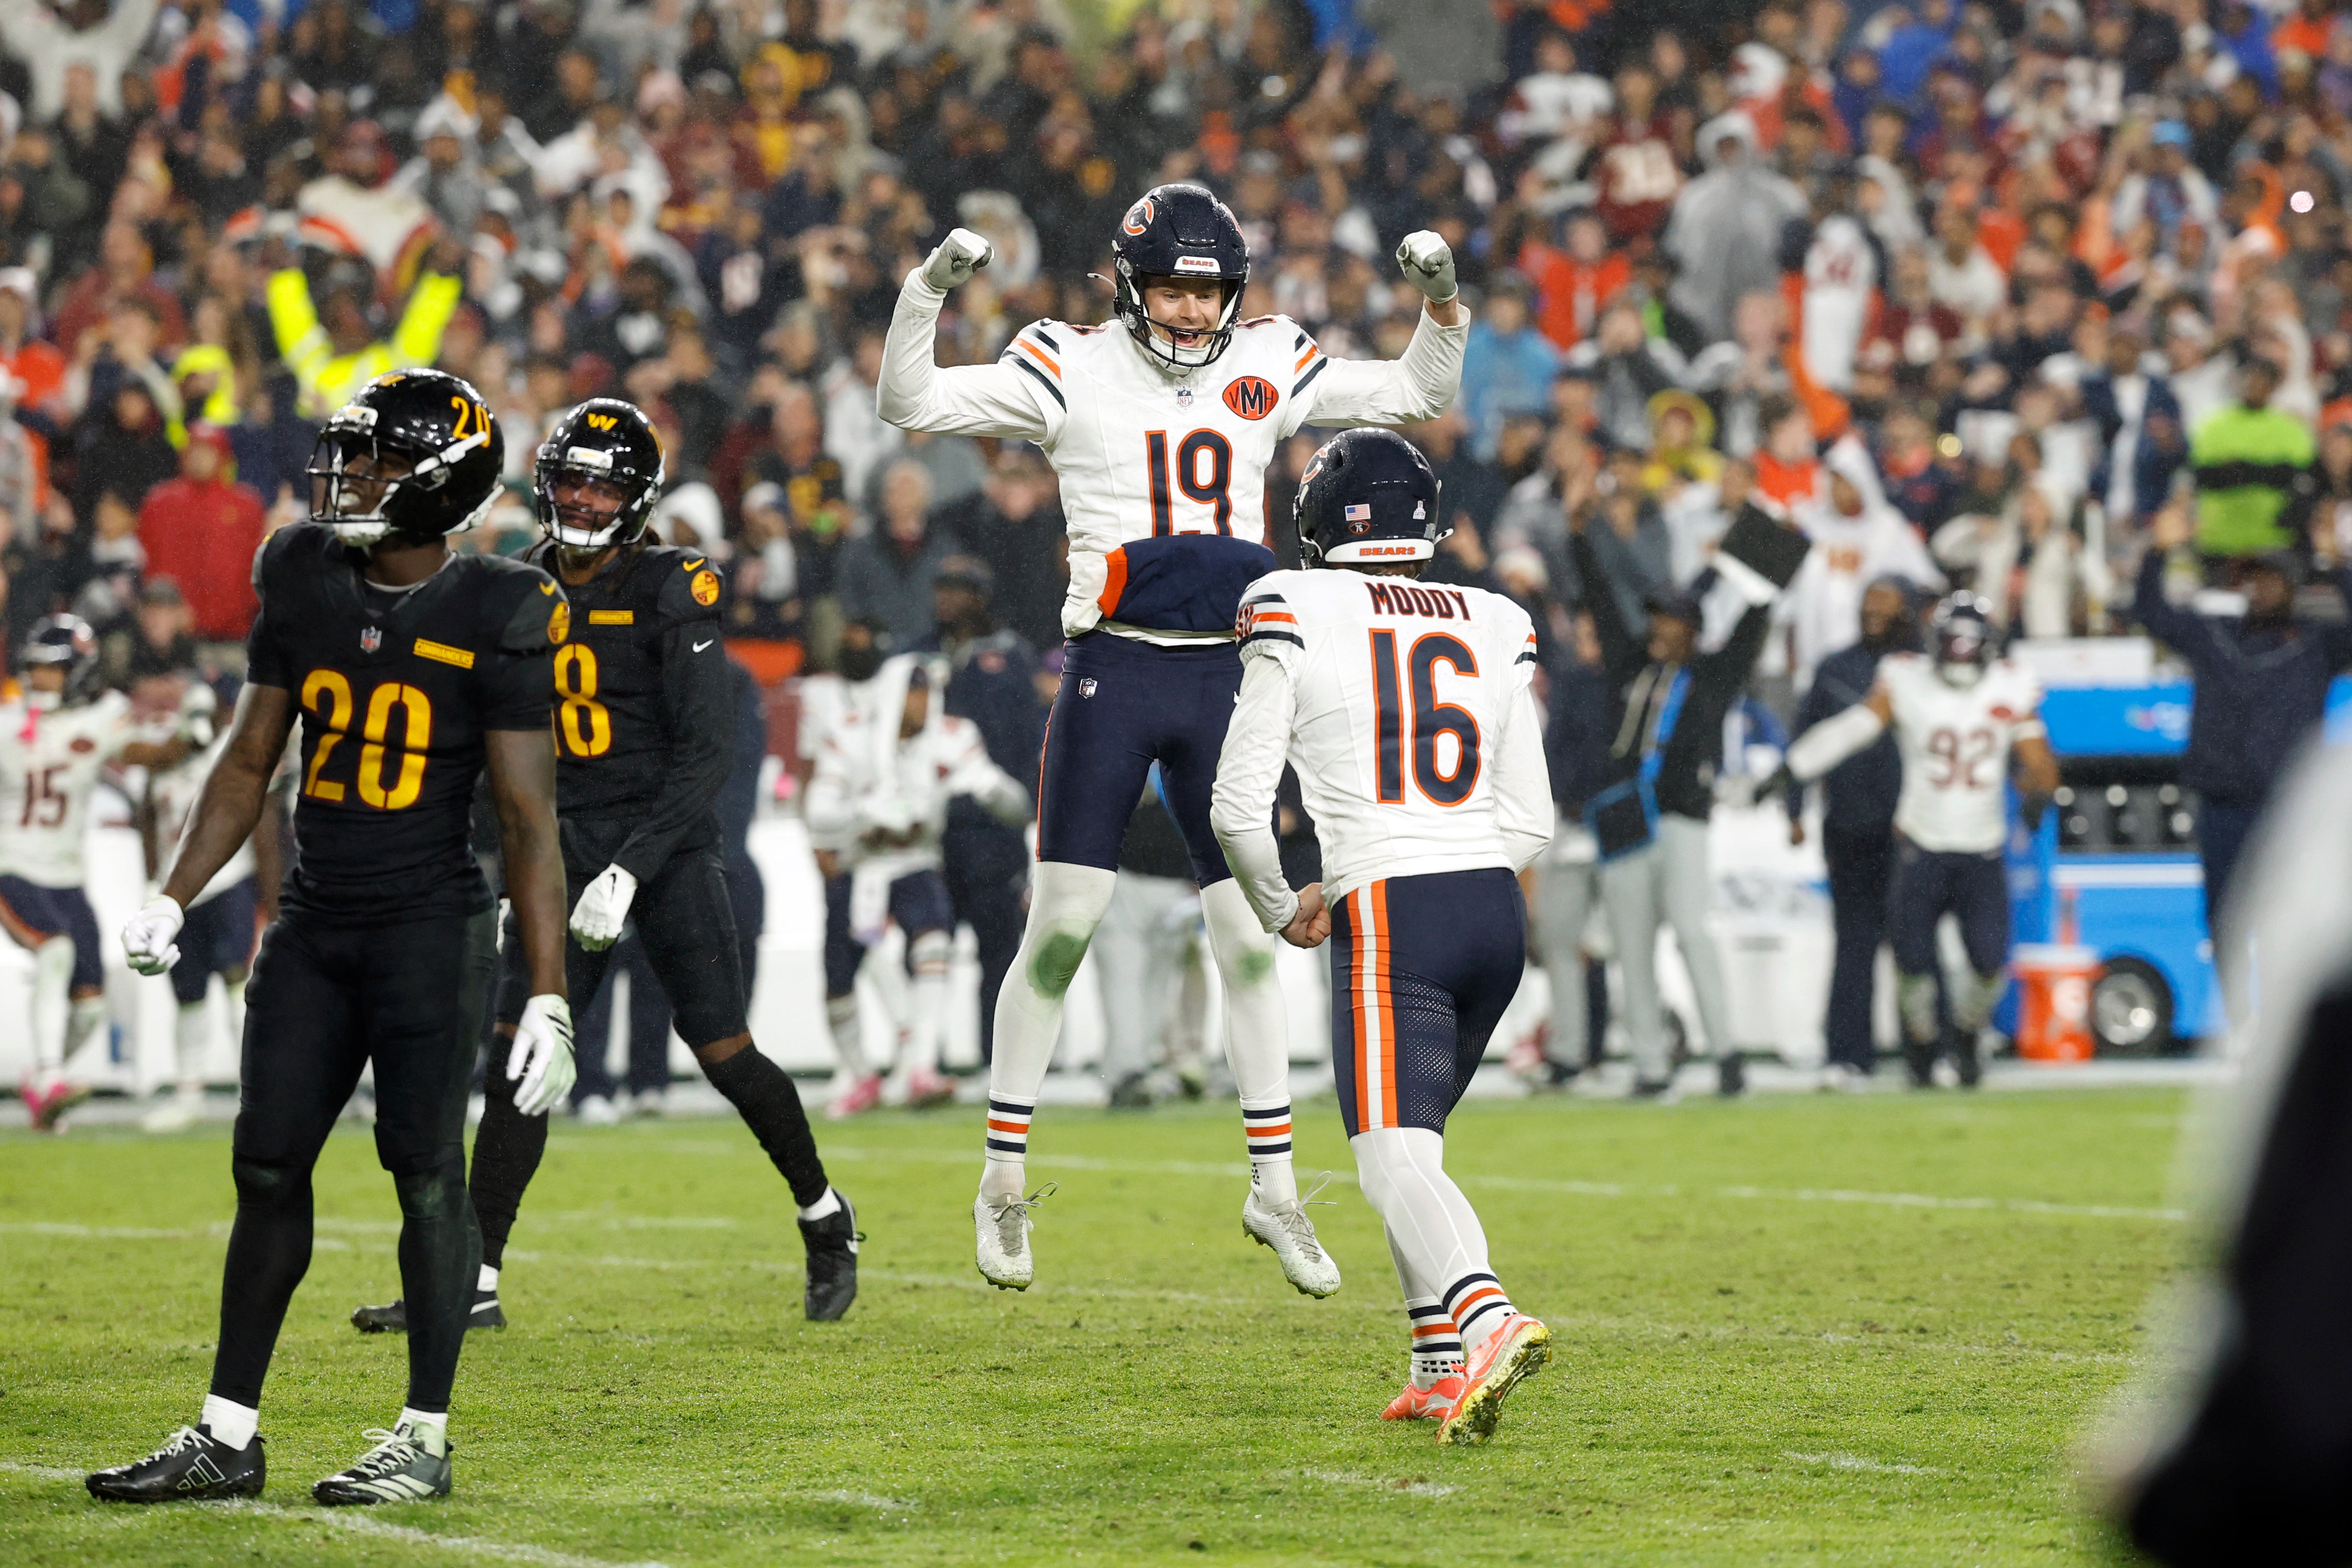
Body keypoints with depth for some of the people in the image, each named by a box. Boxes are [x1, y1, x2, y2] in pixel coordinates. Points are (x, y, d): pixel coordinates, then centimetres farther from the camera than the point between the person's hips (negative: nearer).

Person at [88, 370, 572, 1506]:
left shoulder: (494, 618, -10)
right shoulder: (304, 584, 5)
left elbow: (527, 818, -9)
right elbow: (249, 764, 14)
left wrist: (548, 997, -12)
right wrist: (173, 901, 6)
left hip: (431, 924, -5)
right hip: (314, 922, 5)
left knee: (426, 1173, -4)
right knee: (268, 1167, 6)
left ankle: (425, 1440, 5)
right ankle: (228, 1436, 12)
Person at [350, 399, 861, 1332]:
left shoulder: (668, 592, -9)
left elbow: (706, 754, -14)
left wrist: (630, 870, -20)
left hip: (665, 841, -4)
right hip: (564, 846, 4)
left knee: (725, 1055, -2)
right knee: (518, 1056, -6)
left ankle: (823, 1214, 23)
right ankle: (474, 1284, -5)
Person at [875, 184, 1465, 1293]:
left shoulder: (1266, 370, 8)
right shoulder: (1074, 370, -2)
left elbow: (1418, 395, 18)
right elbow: (912, 405, -6)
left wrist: (1440, 300, 1)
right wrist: (928, 290, -20)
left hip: (1220, 680, 3)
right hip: (1113, 673, -3)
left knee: (1250, 941, 5)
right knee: (1060, 929, -4)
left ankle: (1273, 1188, 14)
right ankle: (1005, 1178, 7)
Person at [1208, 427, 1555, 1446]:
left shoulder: (1297, 618, 0)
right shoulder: (1495, 631, 13)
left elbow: (1240, 806, -3)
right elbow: (1530, 823, 14)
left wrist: (1281, 911, 16)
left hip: (1388, 916, -5)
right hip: (1496, 906, 5)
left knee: (1397, 1161, -11)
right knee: (1410, 1138, 20)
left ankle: (1487, 1323, -36)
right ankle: (1440, 1372, 16)